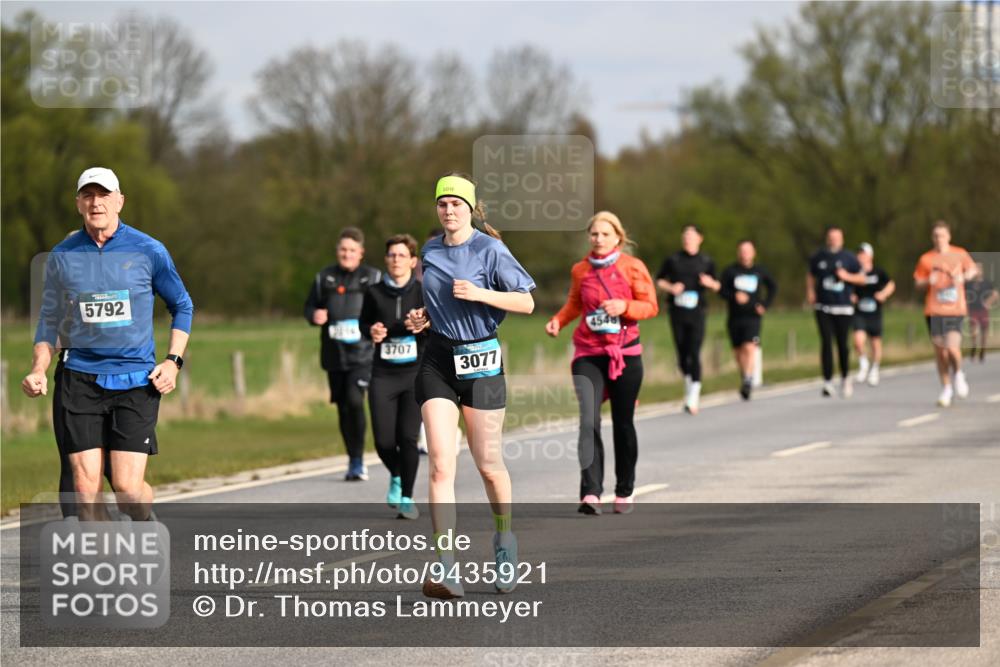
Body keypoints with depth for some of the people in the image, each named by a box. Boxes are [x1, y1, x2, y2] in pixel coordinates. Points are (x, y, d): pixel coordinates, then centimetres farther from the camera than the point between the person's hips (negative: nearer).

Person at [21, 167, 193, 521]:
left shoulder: (148, 251, 0)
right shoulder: (62, 256, 5)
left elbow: (183, 306, 12)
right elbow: (49, 320, 14)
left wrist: (173, 361, 0)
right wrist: (38, 370, -1)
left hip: (136, 381, -1)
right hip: (78, 381, 2)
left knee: (127, 487, -8)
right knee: (85, 486, -7)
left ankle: (148, 525, 26)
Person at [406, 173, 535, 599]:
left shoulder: (490, 250, -6)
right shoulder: (430, 252, 10)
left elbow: (526, 303, -8)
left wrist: (479, 294, -20)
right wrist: (422, 318, 5)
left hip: (480, 361, -3)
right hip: (437, 360, 3)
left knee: (488, 465, 5)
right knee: (440, 465, -10)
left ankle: (504, 541, 34)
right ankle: (446, 571, -16)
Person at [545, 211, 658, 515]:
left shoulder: (632, 267, -1)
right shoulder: (580, 270, 6)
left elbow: (651, 306, -1)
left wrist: (624, 306, -19)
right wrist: (558, 320, 1)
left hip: (625, 353, -1)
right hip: (588, 354, 1)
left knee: (623, 424, 7)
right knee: (588, 421, -15)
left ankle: (624, 492, 22)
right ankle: (590, 493, -22)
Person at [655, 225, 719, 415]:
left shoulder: (706, 261, 6)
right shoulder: (673, 260, 5)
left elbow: (717, 286, 15)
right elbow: (659, 280, 13)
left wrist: (711, 283, -8)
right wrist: (670, 288, -6)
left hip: (697, 313, -1)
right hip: (677, 312, 2)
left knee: (694, 354, -12)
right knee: (682, 354, 7)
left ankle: (693, 398, -14)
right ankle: (688, 381, 32)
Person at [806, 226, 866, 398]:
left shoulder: (848, 258, 2)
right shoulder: (818, 257, 7)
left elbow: (861, 279, 7)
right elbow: (811, 276, 21)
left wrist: (847, 276, -11)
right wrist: (810, 292, 4)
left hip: (843, 307, -1)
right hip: (823, 307, 1)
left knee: (842, 344, 4)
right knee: (826, 343, -8)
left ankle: (845, 378, 25)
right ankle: (828, 381, -8)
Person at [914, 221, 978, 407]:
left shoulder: (959, 254, 3)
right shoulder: (926, 259, 3)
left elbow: (972, 269, 16)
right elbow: (918, 284, 9)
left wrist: (963, 277, -5)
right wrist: (928, 282, -13)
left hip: (956, 310, -1)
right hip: (934, 310, 1)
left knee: (952, 348, -16)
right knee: (940, 351, 2)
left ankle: (958, 374, 16)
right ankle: (946, 388, 19)